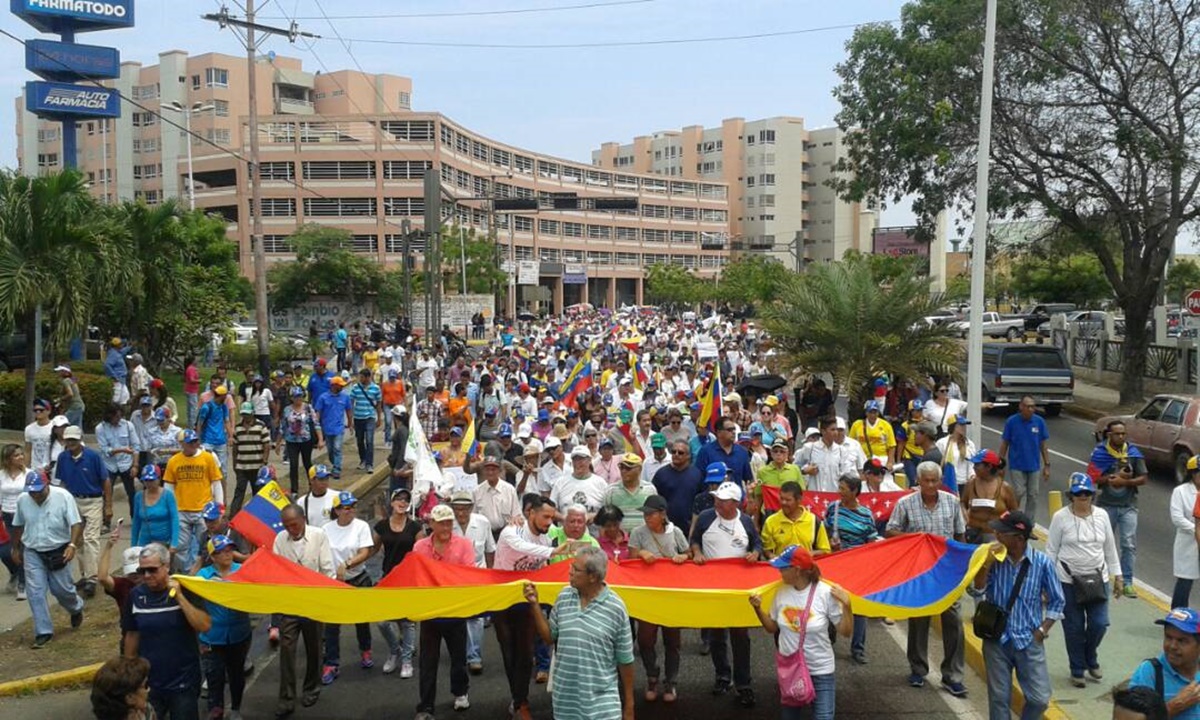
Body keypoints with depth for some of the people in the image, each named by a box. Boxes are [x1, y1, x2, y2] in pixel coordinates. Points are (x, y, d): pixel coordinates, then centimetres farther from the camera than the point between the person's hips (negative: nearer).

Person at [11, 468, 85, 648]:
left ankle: (76, 608, 38)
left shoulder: (63, 496, -18)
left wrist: (72, 545, -32)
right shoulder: (22, 500, -6)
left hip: (58, 552, -3)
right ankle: (43, 631, 6)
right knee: (35, 592, -2)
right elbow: (18, 526, 10)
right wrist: (16, 548, 16)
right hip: (32, 553, 3)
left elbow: (76, 523, -19)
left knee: (62, 589, 5)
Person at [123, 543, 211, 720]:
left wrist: (179, 596, -26)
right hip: (148, 682, 3)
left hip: (183, 682, -3)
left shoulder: (185, 590, -12)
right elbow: (132, 635, 7)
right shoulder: (136, 595, -3)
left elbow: (205, 626, -22)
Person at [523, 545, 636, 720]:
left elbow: (625, 660, -4)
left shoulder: (615, 607, -11)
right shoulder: (564, 596, 1)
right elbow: (549, 637, 10)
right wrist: (534, 605, -2)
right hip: (565, 695, 4)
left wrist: (629, 703, 1)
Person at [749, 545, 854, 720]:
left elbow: (846, 631, -12)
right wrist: (758, 608, -7)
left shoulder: (826, 593, -18)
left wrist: (846, 605, -25)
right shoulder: (781, 591, -5)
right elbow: (772, 628, 7)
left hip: (820, 671, -4)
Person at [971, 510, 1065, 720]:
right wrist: (986, 564, -20)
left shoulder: (1042, 562, -9)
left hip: (1029, 640, -1)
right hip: (997, 640, 1)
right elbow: (976, 593, -9)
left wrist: (1043, 630, -5)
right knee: (999, 698, 8)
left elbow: (1056, 601, 2)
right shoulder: (994, 557, -7)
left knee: (1040, 698, 1)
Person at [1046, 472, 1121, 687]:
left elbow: (1110, 548, 10)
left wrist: (1117, 575, 11)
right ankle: (1077, 671, 22)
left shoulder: (1101, 516, 2)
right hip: (1068, 581, -3)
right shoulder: (1060, 517, -8)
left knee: (1099, 623, 0)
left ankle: (1090, 659, 30)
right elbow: (1051, 550, -3)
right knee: (1074, 628, 5)